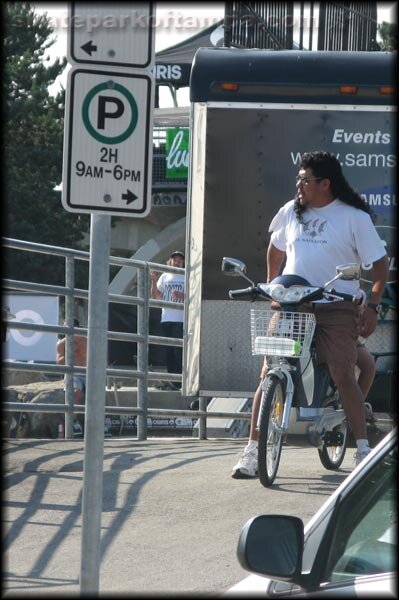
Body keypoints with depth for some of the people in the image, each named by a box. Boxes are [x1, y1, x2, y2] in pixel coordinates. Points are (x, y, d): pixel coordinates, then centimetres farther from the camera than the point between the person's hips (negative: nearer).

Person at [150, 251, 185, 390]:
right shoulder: (165, 277, 15)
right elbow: (155, 297, 13)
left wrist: (182, 296, -16)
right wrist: (153, 281, -1)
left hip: (181, 320, -4)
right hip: (166, 318, 4)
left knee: (179, 350, -9)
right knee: (169, 351, 5)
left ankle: (177, 382, -11)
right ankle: (170, 379, 8)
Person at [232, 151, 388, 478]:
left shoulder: (355, 217, -2)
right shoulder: (291, 212, 11)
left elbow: (379, 263, 0)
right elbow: (276, 249, 29)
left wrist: (373, 306, -9)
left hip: (337, 309, -3)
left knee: (343, 376, -12)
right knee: (269, 375, -6)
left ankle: (363, 448, -2)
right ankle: (252, 451, -3)